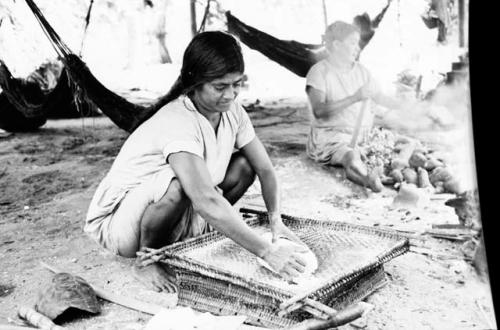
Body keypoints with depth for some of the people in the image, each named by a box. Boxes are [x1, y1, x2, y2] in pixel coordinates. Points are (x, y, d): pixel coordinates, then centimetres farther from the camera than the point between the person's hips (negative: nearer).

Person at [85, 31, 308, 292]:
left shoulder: (232, 111, -8)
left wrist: (276, 220, -20)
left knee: (243, 165, -6)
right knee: (178, 184, -38)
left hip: (177, 217, 7)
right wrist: (267, 252, -42)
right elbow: (207, 201, -42)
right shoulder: (178, 122, -32)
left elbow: (265, 169, -4)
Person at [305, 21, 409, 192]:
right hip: (332, 137, -8)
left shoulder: (360, 70, 13)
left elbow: (381, 97, 23)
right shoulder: (319, 72, -7)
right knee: (353, 159, -40)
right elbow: (318, 111, -22)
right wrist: (354, 98, -29)